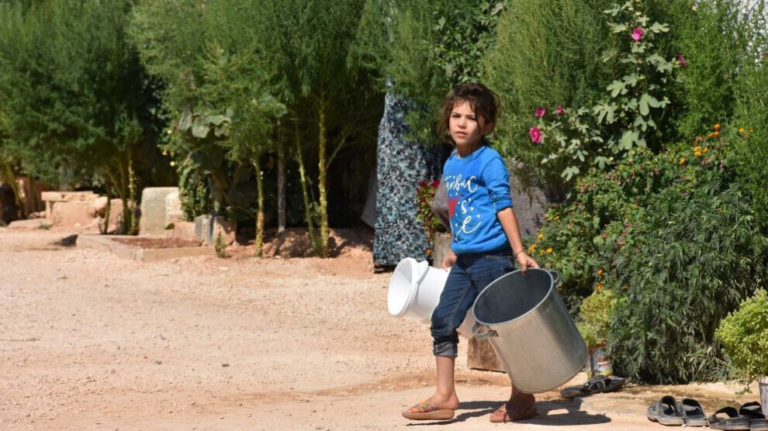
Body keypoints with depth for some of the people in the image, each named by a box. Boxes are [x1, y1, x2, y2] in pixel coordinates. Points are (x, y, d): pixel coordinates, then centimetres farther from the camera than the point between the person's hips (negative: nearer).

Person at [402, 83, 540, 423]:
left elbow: (504, 207, -13)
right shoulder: (451, 165, 12)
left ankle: (523, 398, 11)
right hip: (463, 261, 8)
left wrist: (520, 252, -16)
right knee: (443, 321, 4)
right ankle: (445, 395, 10)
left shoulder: (489, 161, -10)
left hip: (491, 256, -8)